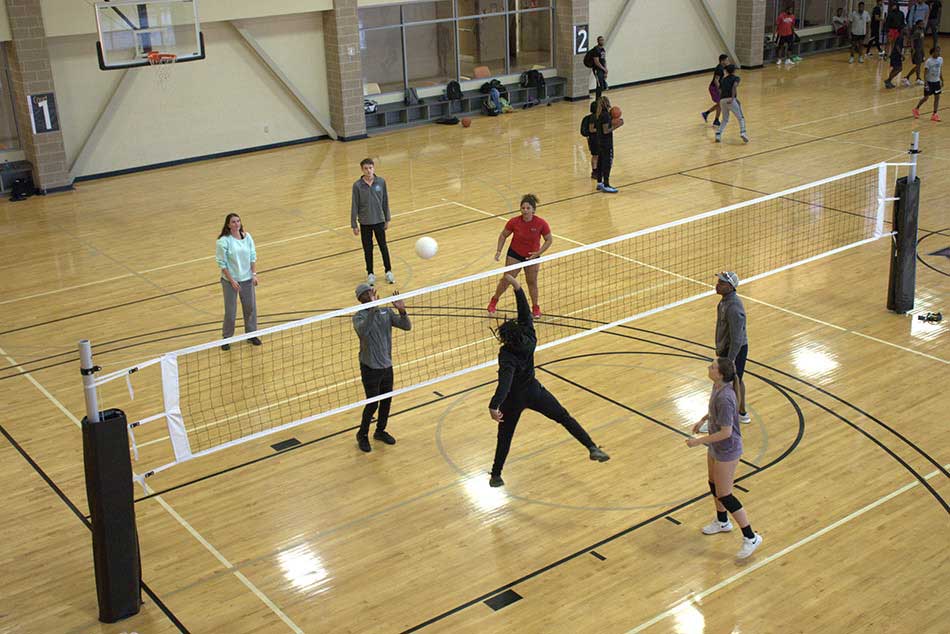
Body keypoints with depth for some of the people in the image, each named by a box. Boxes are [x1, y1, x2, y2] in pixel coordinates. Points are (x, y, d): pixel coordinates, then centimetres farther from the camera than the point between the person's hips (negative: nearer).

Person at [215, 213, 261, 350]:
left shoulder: (247, 237, -1)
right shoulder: (223, 241, -16)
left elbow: (253, 256, 5)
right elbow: (222, 263, -13)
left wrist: (254, 274, -3)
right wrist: (232, 281, -15)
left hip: (247, 279, 4)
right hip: (230, 280, -4)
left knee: (250, 307, 13)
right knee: (230, 311, 3)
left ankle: (251, 334, 31)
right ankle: (226, 338, 20)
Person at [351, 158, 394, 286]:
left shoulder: (381, 182, -7)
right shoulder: (357, 185, -11)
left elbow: (385, 202, 2)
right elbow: (354, 206, -6)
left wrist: (387, 219, 5)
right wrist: (354, 225, -5)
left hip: (379, 220, 1)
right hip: (365, 223, -1)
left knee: (383, 246, 10)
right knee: (368, 249, 10)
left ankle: (388, 271, 24)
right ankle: (370, 274, 23)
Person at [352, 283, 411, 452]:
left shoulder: (386, 312, 1)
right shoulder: (359, 317, -14)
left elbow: (407, 326, -7)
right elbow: (364, 331, -37)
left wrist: (402, 310, -25)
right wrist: (373, 308, -43)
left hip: (387, 365, 5)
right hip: (370, 367, -5)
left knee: (386, 400, 15)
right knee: (373, 403, -1)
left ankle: (380, 431, 36)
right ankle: (362, 435, 20)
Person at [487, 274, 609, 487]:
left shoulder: (507, 356, -30)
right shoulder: (529, 339, -17)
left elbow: (505, 382, -43)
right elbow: (525, 313, -10)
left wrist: (494, 406, -55)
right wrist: (517, 286, -11)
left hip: (514, 399, -4)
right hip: (533, 392, 4)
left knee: (505, 436, 12)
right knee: (565, 418, 16)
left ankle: (496, 475, 22)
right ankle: (593, 448, 9)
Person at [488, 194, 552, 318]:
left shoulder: (541, 223, -22)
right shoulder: (514, 222, -21)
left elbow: (549, 240, -9)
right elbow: (503, 235, -3)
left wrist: (538, 253, -18)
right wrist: (499, 250, -11)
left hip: (532, 256, 0)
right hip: (514, 254, 0)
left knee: (532, 282, 8)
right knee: (506, 280, 4)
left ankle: (535, 307, 29)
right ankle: (494, 301, 27)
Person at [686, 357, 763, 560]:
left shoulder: (724, 398, -34)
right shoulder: (718, 386, -6)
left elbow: (726, 432, -29)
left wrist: (699, 441, -23)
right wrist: (704, 419, 16)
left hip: (726, 451, -10)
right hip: (715, 447, 10)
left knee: (724, 495, 1)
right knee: (713, 484, 26)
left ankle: (751, 537, 13)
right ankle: (722, 522, 49)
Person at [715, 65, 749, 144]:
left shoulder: (723, 80, 23)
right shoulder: (736, 78, 9)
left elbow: (720, 90, 19)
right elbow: (734, 86, -13)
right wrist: (733, 98, -20)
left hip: (722, 100, 5)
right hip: (731, 100, -4)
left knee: (725, 120, 21)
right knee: (741, 118, 8)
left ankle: (718, 135, 6)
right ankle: (743, 133, -10)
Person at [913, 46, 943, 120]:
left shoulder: (940, 59, 0)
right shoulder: (929, 61, -17)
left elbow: (940, 70, 10)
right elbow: (925, 72, -15)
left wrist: (942, 80, 12)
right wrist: (925, 82, -19)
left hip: (937, 81, 5)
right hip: (929, 81, -5)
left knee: (937, 97, 2)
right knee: (926, 97, 3)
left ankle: (934, 114, 7)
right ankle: (916, 109, 27)